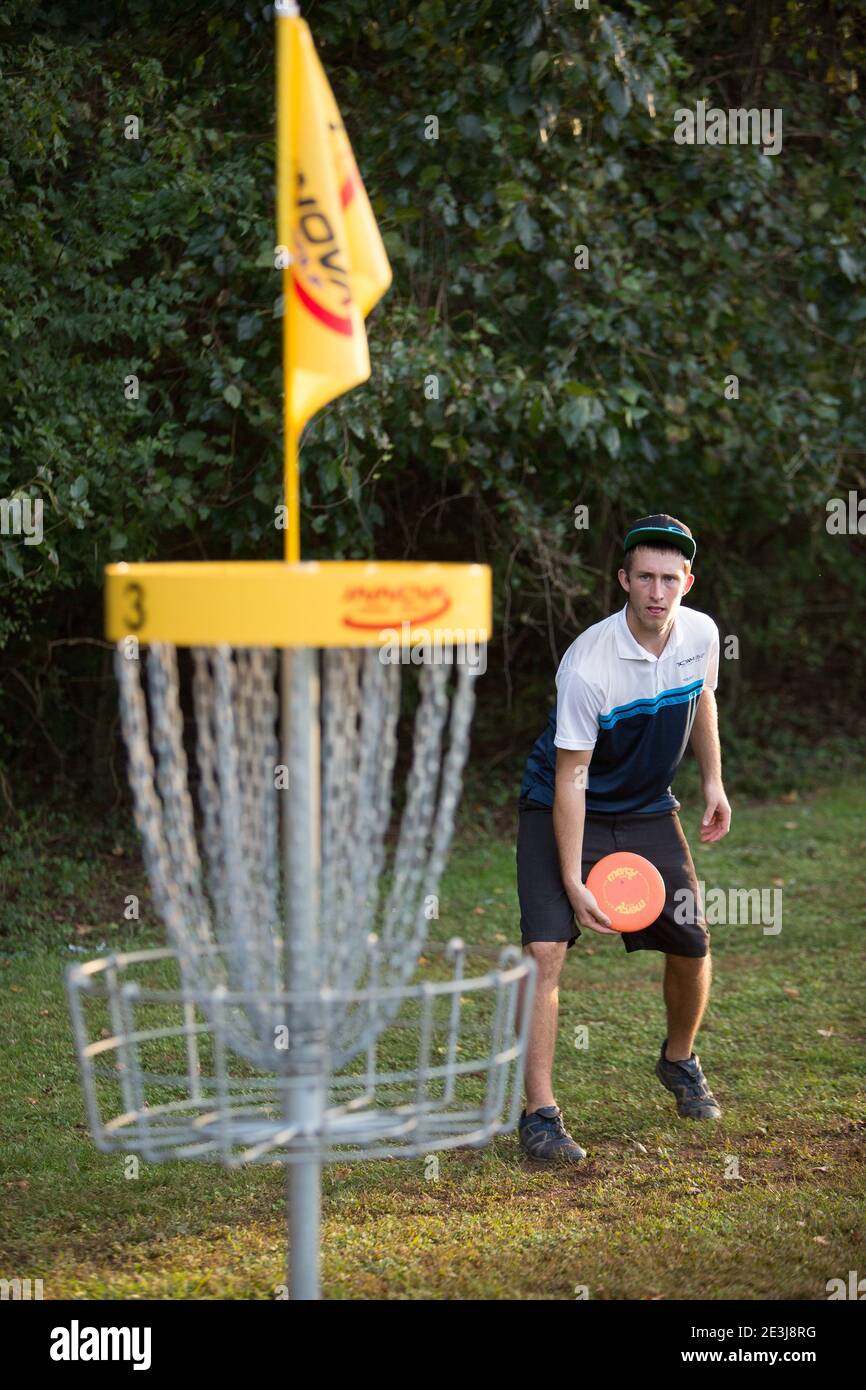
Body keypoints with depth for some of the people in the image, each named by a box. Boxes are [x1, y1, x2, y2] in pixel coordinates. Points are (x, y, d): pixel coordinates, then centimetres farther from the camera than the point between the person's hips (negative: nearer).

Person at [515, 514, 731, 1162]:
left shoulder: (702, 634, -10)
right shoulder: (587, 664, -28)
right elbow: (571, 778, -24)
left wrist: (714, 783, 11)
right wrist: (573, 882, -27)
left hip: (649, 811, 5)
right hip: (560, 811, -5)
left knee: (692, 947, 3)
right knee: (545, 950, -19)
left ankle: (679, 1060, 34)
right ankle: (540, 1113, -13)